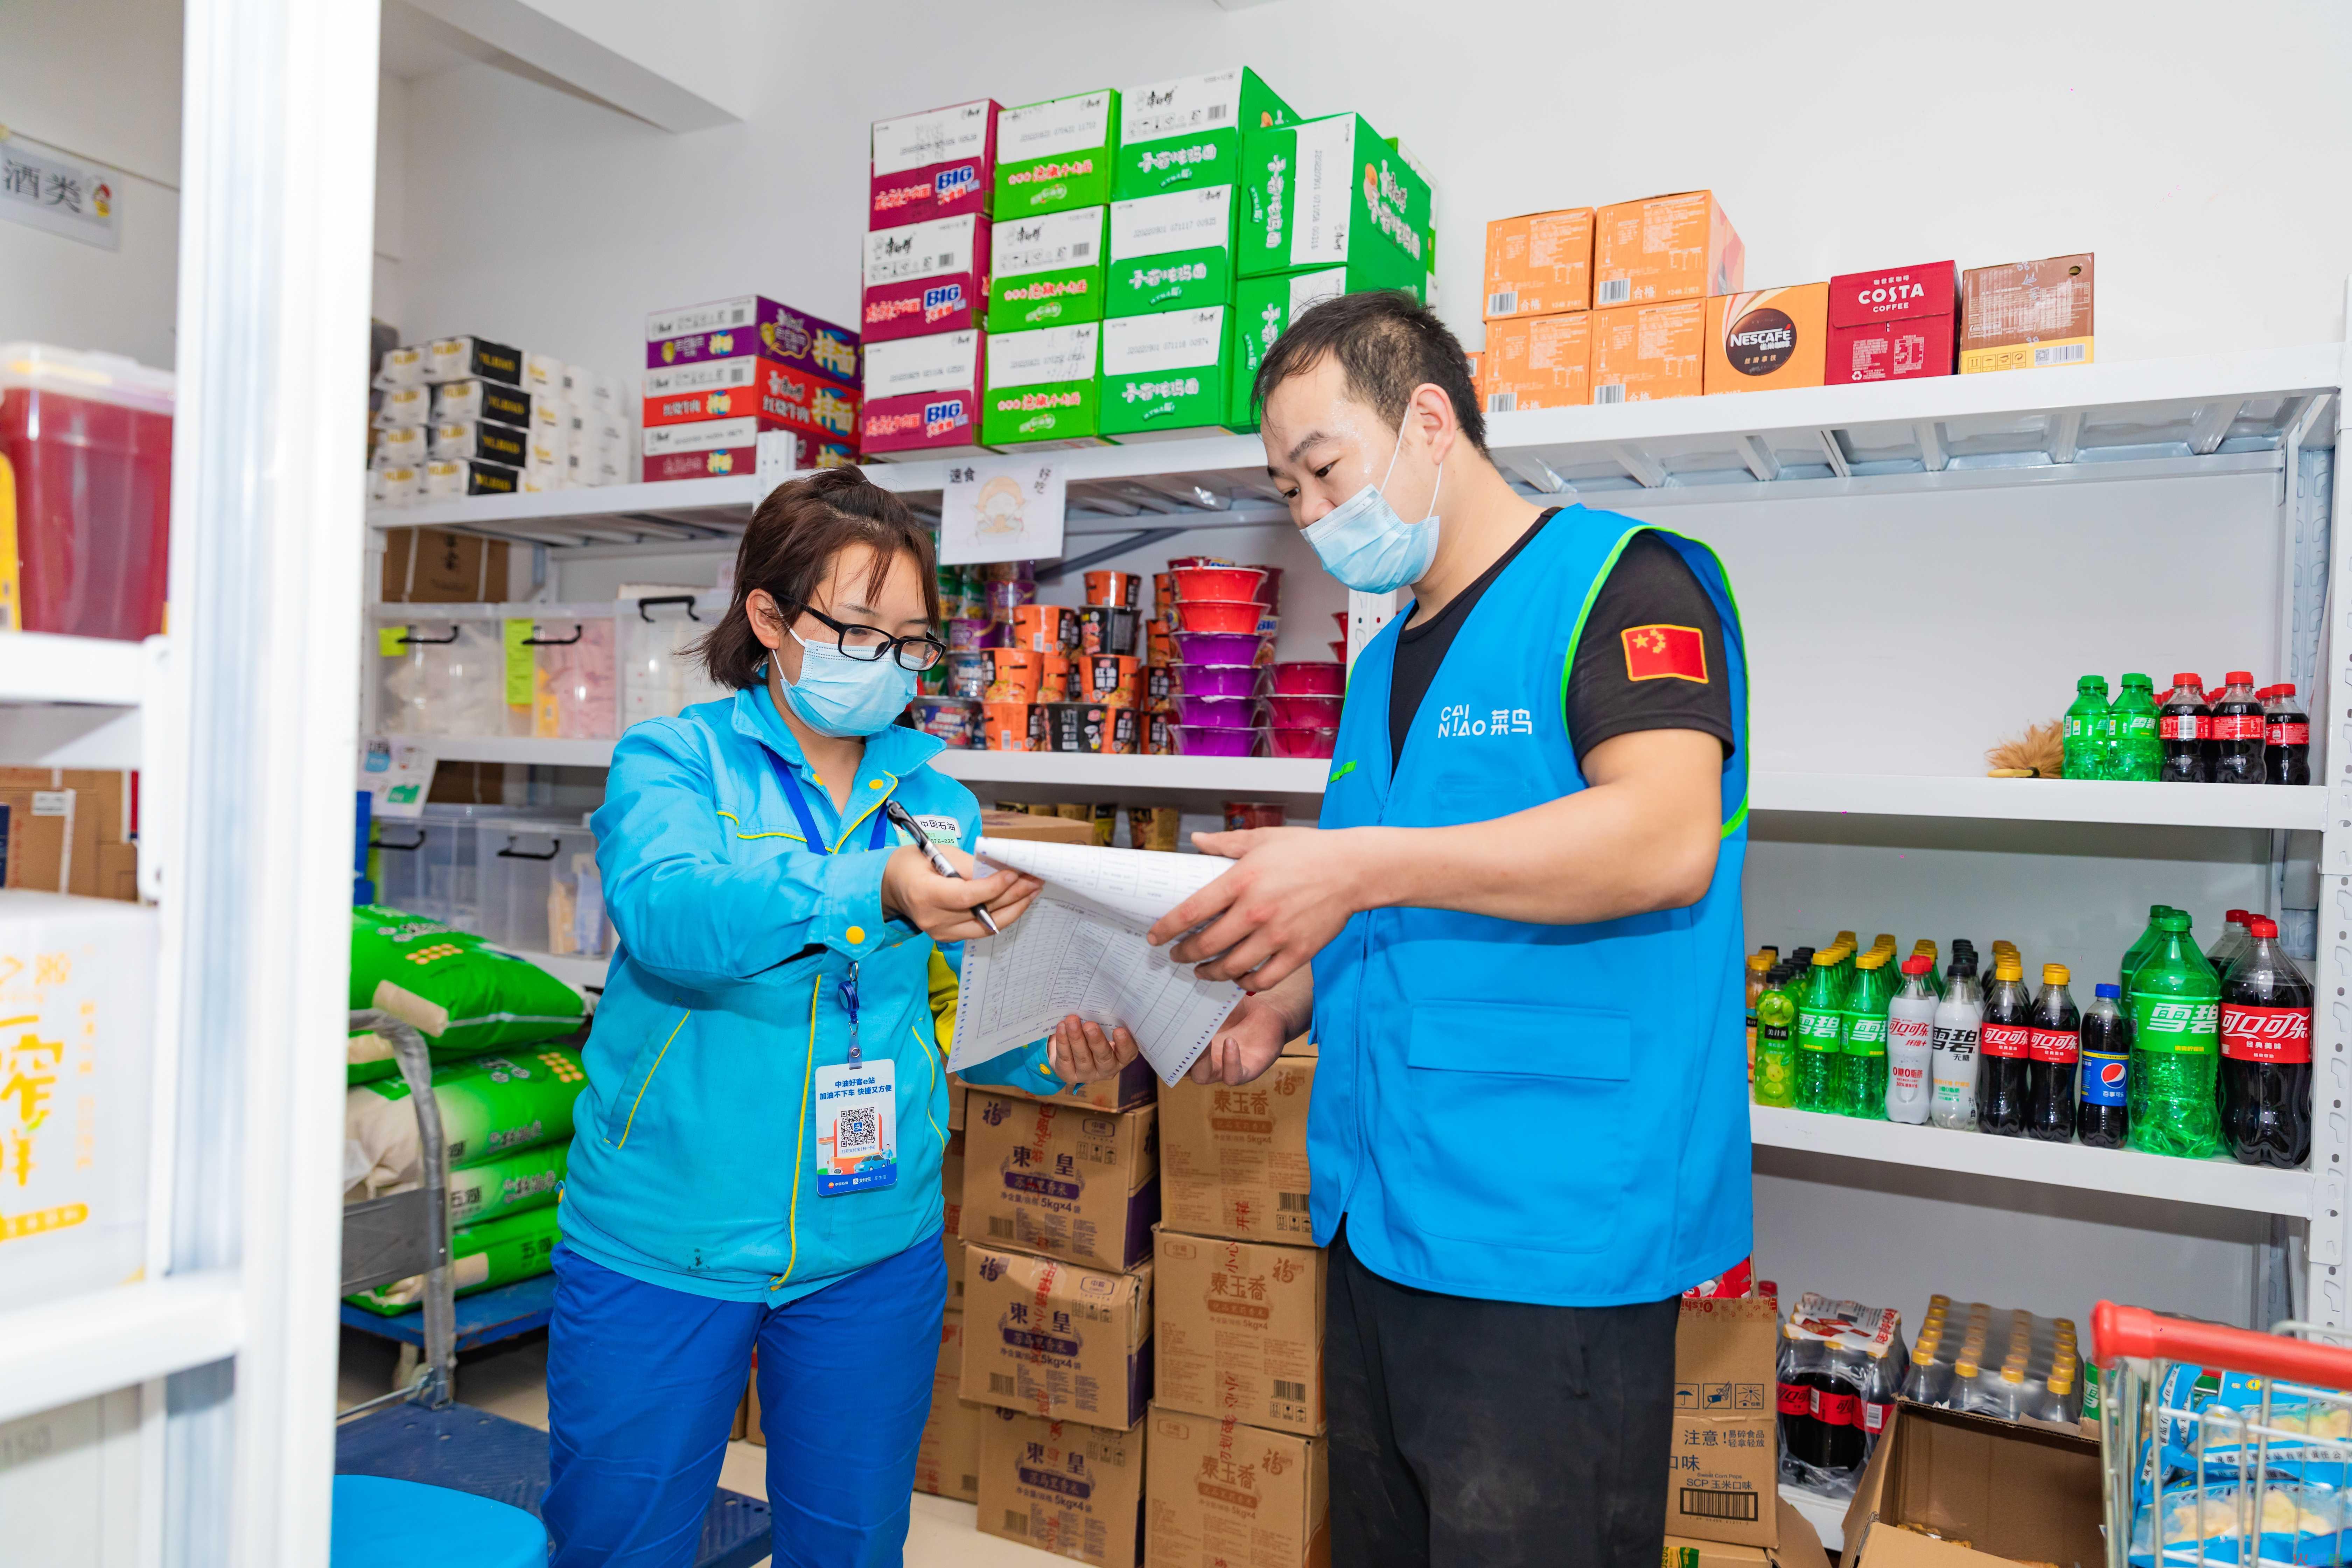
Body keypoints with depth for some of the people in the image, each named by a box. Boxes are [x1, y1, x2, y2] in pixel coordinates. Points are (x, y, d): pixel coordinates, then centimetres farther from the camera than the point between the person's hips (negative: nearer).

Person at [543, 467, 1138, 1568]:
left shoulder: (935, 798, 6)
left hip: (874, 1250, 3)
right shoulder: (672, 760, -5)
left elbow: (952, 1006, 5)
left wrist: (1047, 1053, -17)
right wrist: (873, 889, -40)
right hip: (660, 1241, -3)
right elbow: (667, 912, -26)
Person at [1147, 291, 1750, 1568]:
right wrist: (1272, 1010, 5)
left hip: (1550, 1235, -8)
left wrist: (1360, 864, -29)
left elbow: (1668, 839, -24)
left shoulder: (1621, 578, -8)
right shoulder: (1384, 665, 17)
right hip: (1379, 1220, 8)